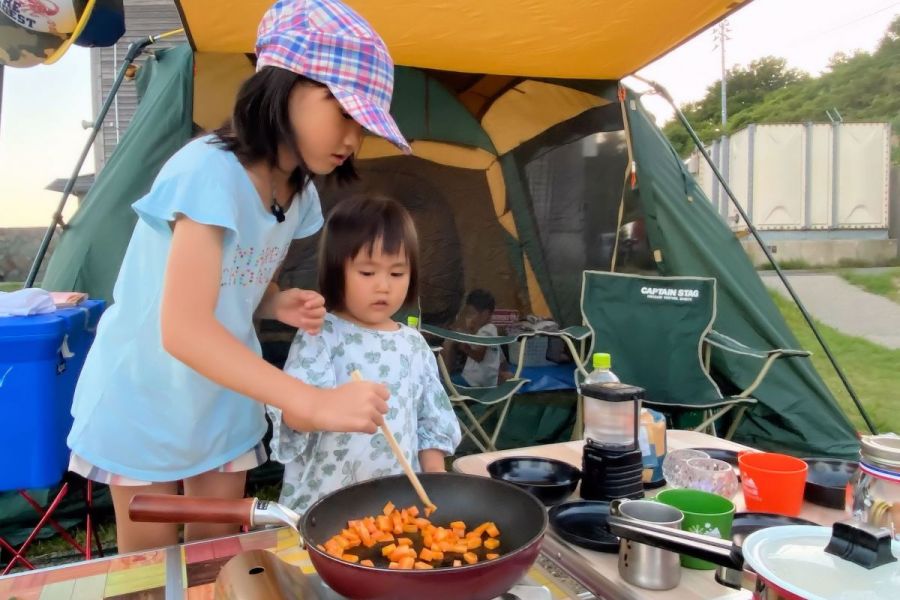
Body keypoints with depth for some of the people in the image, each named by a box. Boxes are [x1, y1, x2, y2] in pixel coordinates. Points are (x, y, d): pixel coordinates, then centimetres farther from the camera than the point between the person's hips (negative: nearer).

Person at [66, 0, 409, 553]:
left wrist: (280, 305, -14)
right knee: (151, 559, 11)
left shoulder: (299, 190, -5)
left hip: (224, 398, 6)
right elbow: (183, 327, -39)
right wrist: (314, 402, -45)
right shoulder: (210, 170, -29)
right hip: (146, 393, -6)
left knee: (217, 546, 16)